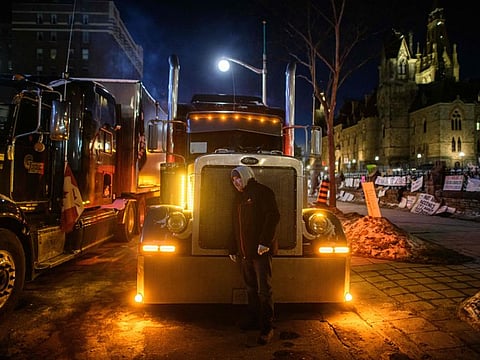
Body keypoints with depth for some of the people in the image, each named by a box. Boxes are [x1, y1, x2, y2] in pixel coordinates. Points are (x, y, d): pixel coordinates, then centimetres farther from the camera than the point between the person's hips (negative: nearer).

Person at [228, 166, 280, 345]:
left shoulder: (262, 192, -5)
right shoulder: (238, 198, 20)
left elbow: (273, 216, -16)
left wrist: (265, 241, -23)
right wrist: (233, 249, 18)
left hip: (261, 250, -8)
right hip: (244, 252, 8)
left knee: (264, 290, -4)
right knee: (250, 288, 16)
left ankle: (267, 328, 3)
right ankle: (252, 319, 28)